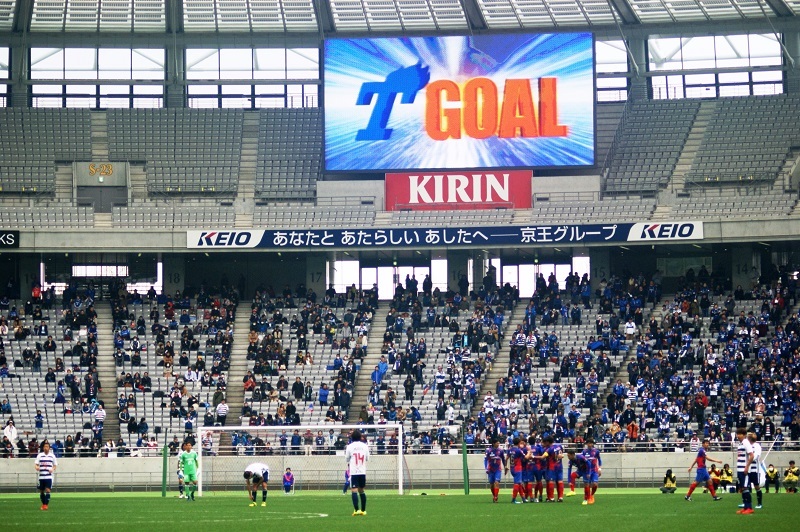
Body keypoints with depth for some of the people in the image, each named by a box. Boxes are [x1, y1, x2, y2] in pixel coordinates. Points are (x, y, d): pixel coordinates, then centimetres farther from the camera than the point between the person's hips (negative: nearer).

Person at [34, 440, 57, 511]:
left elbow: (55, 465, 13)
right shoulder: (40, 455, 5)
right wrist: (37, 467, -21)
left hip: (49, 476, -1)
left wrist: (53, 469, -7)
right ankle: (43, 504, 25)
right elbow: (36, 464, 2)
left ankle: (46, 505, -13)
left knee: (48, 490, -14)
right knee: (41, 491, 7)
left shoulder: (52, 455, 5)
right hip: (41, 476, 1)